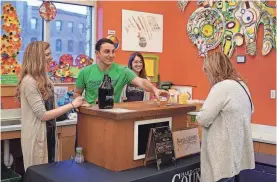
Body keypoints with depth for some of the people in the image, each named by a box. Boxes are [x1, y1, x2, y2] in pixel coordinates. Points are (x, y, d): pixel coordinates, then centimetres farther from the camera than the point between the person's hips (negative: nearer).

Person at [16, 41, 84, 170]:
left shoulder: (42, 78, 9)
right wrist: (72, 105, -20)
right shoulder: (29, 81, -19)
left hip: (49, 132, 9)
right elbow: (43, 115, -20)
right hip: (37, 135, -9)